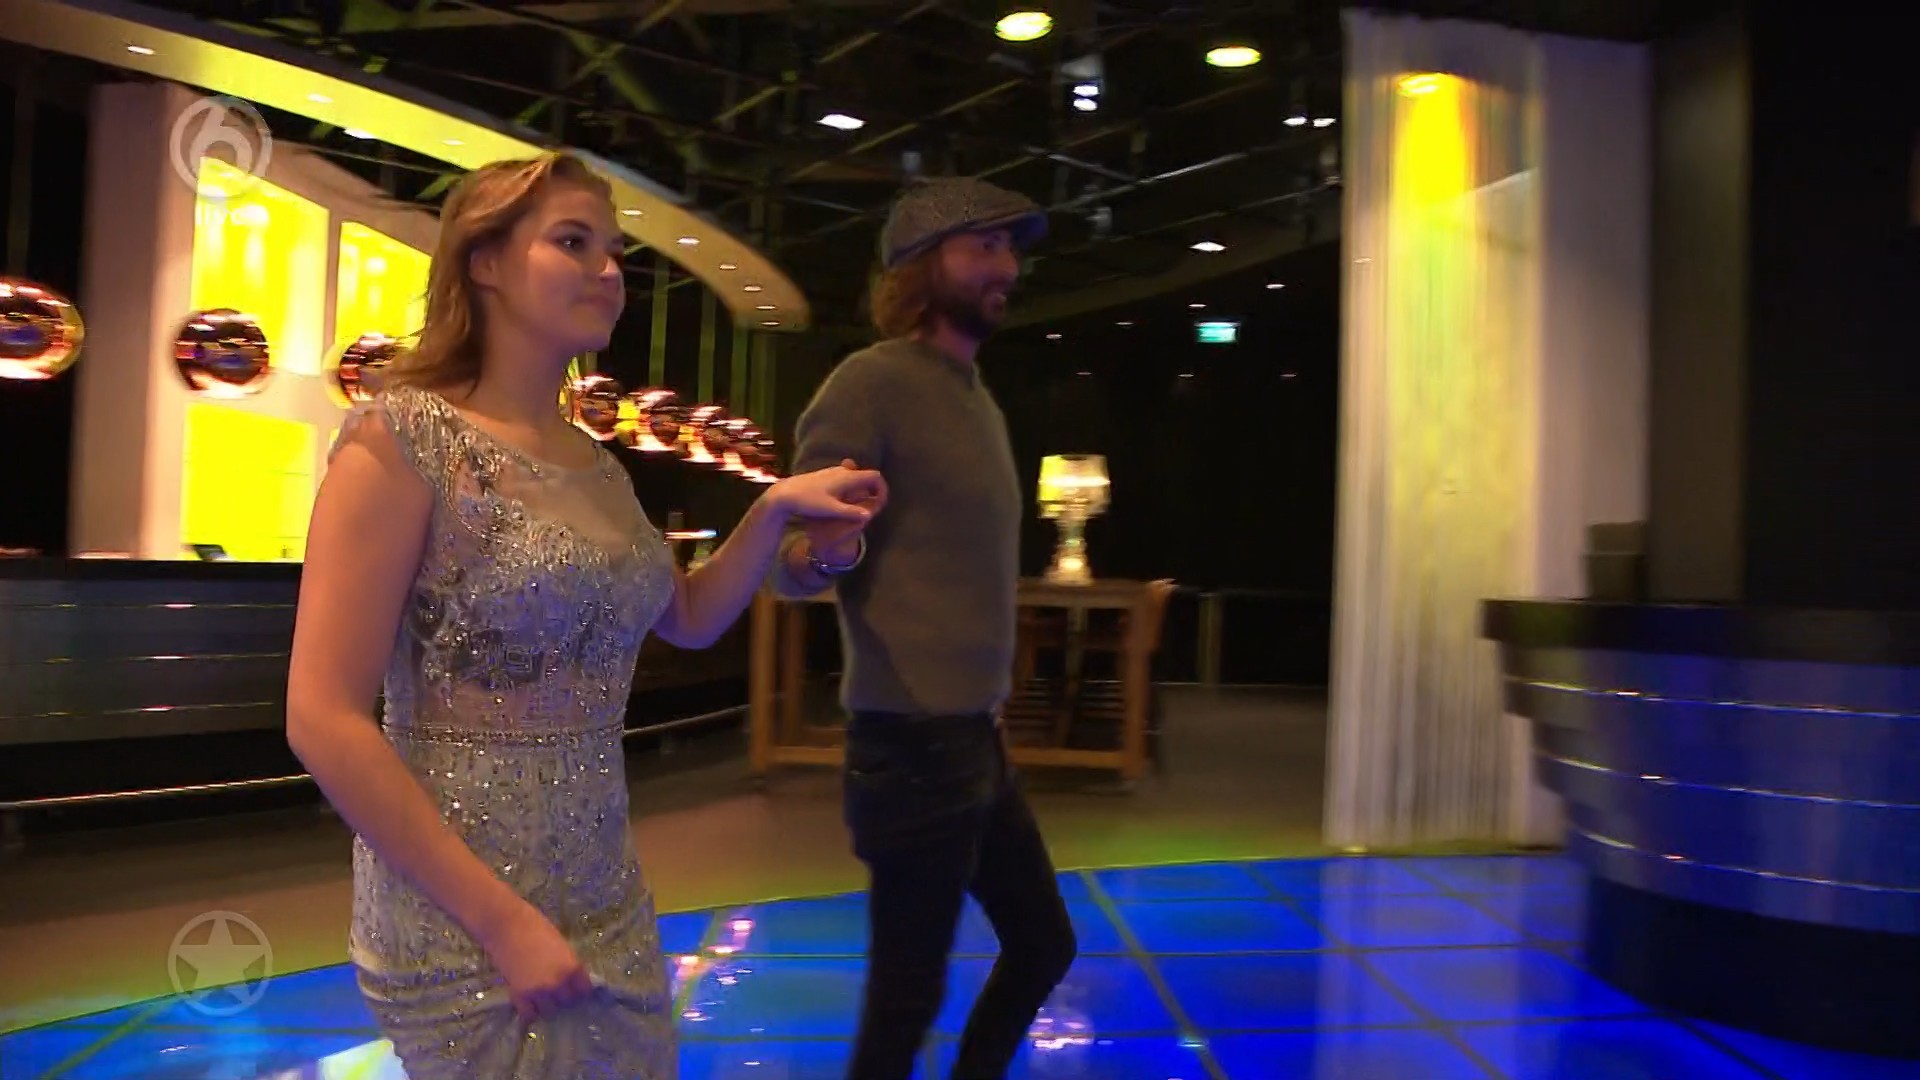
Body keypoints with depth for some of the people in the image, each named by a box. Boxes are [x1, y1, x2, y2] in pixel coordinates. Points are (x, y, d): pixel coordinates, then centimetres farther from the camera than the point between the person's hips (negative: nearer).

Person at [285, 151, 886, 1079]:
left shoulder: (597, 466, 7)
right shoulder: (404, 439, -13)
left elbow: (690, 619, 21)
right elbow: (323, 719, -18)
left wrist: (777, 507, 4)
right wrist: (503, 920, -19)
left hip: (610, 905, 7)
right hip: (465, 917, -7)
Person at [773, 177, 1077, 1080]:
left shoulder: (981, 402, 13)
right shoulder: (874, 382, -13)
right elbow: (788, 567, -15)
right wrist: (818, 554, -38)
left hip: (977, 737, 9)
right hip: (915, 743, -9)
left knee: (1044, 946, 20)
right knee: (909, 990, 3)